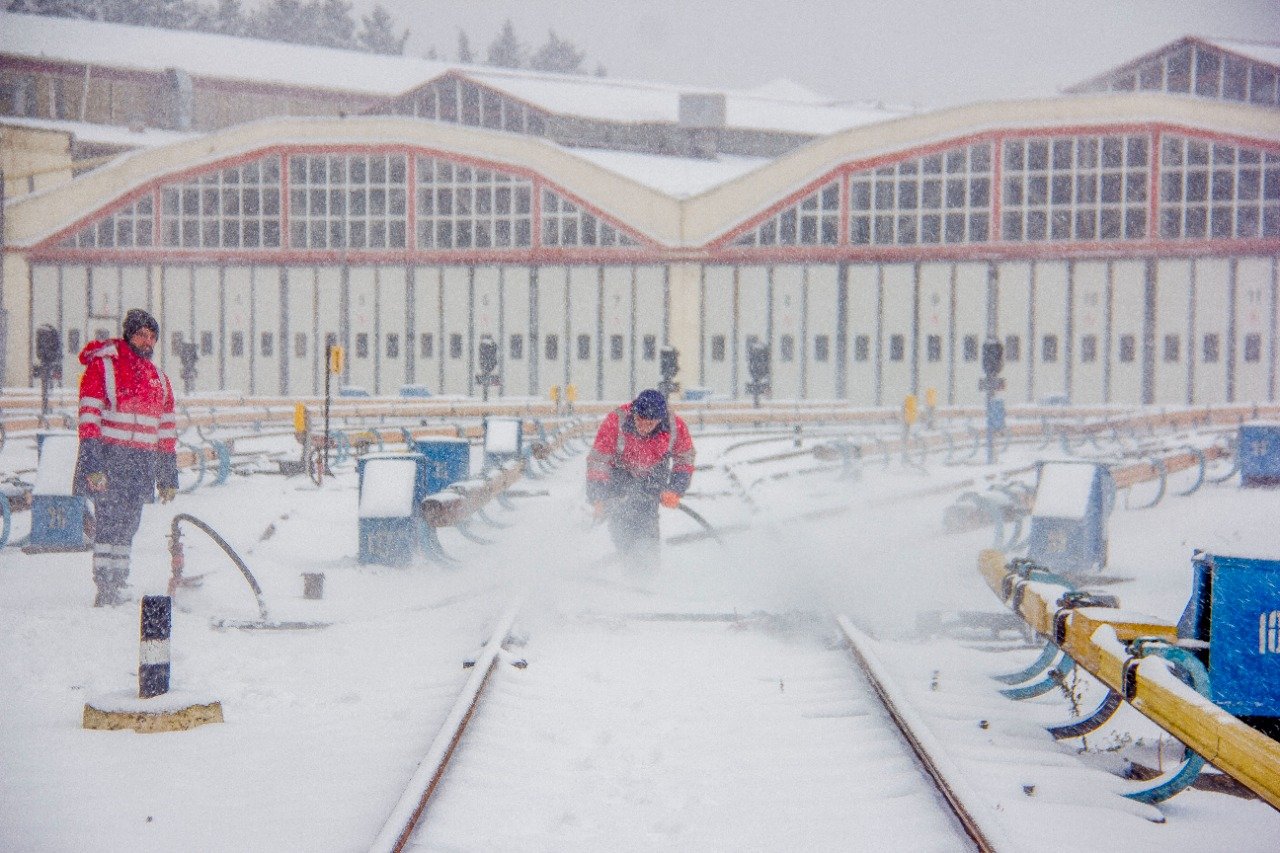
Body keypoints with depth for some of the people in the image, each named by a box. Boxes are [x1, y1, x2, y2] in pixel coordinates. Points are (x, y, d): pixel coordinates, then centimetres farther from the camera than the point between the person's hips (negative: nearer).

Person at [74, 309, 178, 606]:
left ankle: (116, 587, 12)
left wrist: (168, 477, 16)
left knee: (127, 526, 7)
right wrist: (92, 465, -17)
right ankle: (104, 587, -9)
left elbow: (167, 431, 20)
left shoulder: (159, 379, 19)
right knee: (108, 522, -10)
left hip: (141, 465, 6)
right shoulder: (102, 367, -1)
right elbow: (89, 418, -8)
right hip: (108, 458, -6)